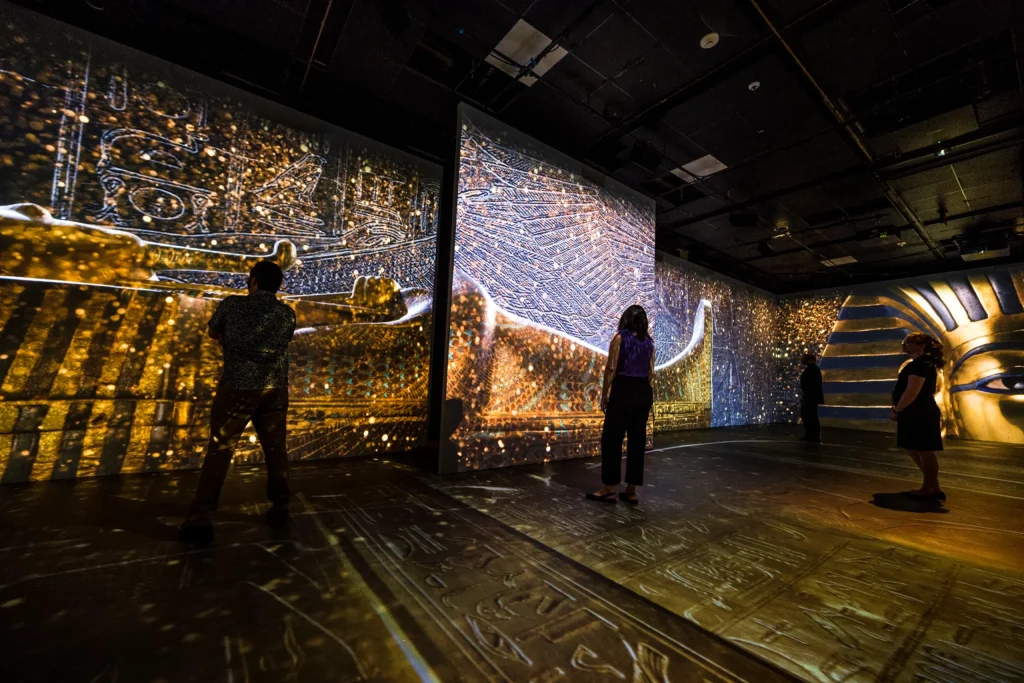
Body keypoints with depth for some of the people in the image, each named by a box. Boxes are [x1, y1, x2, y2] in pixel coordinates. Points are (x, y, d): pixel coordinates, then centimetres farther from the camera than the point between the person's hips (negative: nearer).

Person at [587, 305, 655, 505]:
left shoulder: (619, 337, -4)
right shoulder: (649, 341, 11)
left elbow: (611, 369, -8)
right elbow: (651, 371, 11)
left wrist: (604, 394, -2)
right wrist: (648, 395, 18)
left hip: (623, 391, -6)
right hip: (644, 392, 6)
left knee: (612, 439, 1)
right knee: (637, 440, 9)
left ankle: (609, 490, 6)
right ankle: (631, 491, 16)